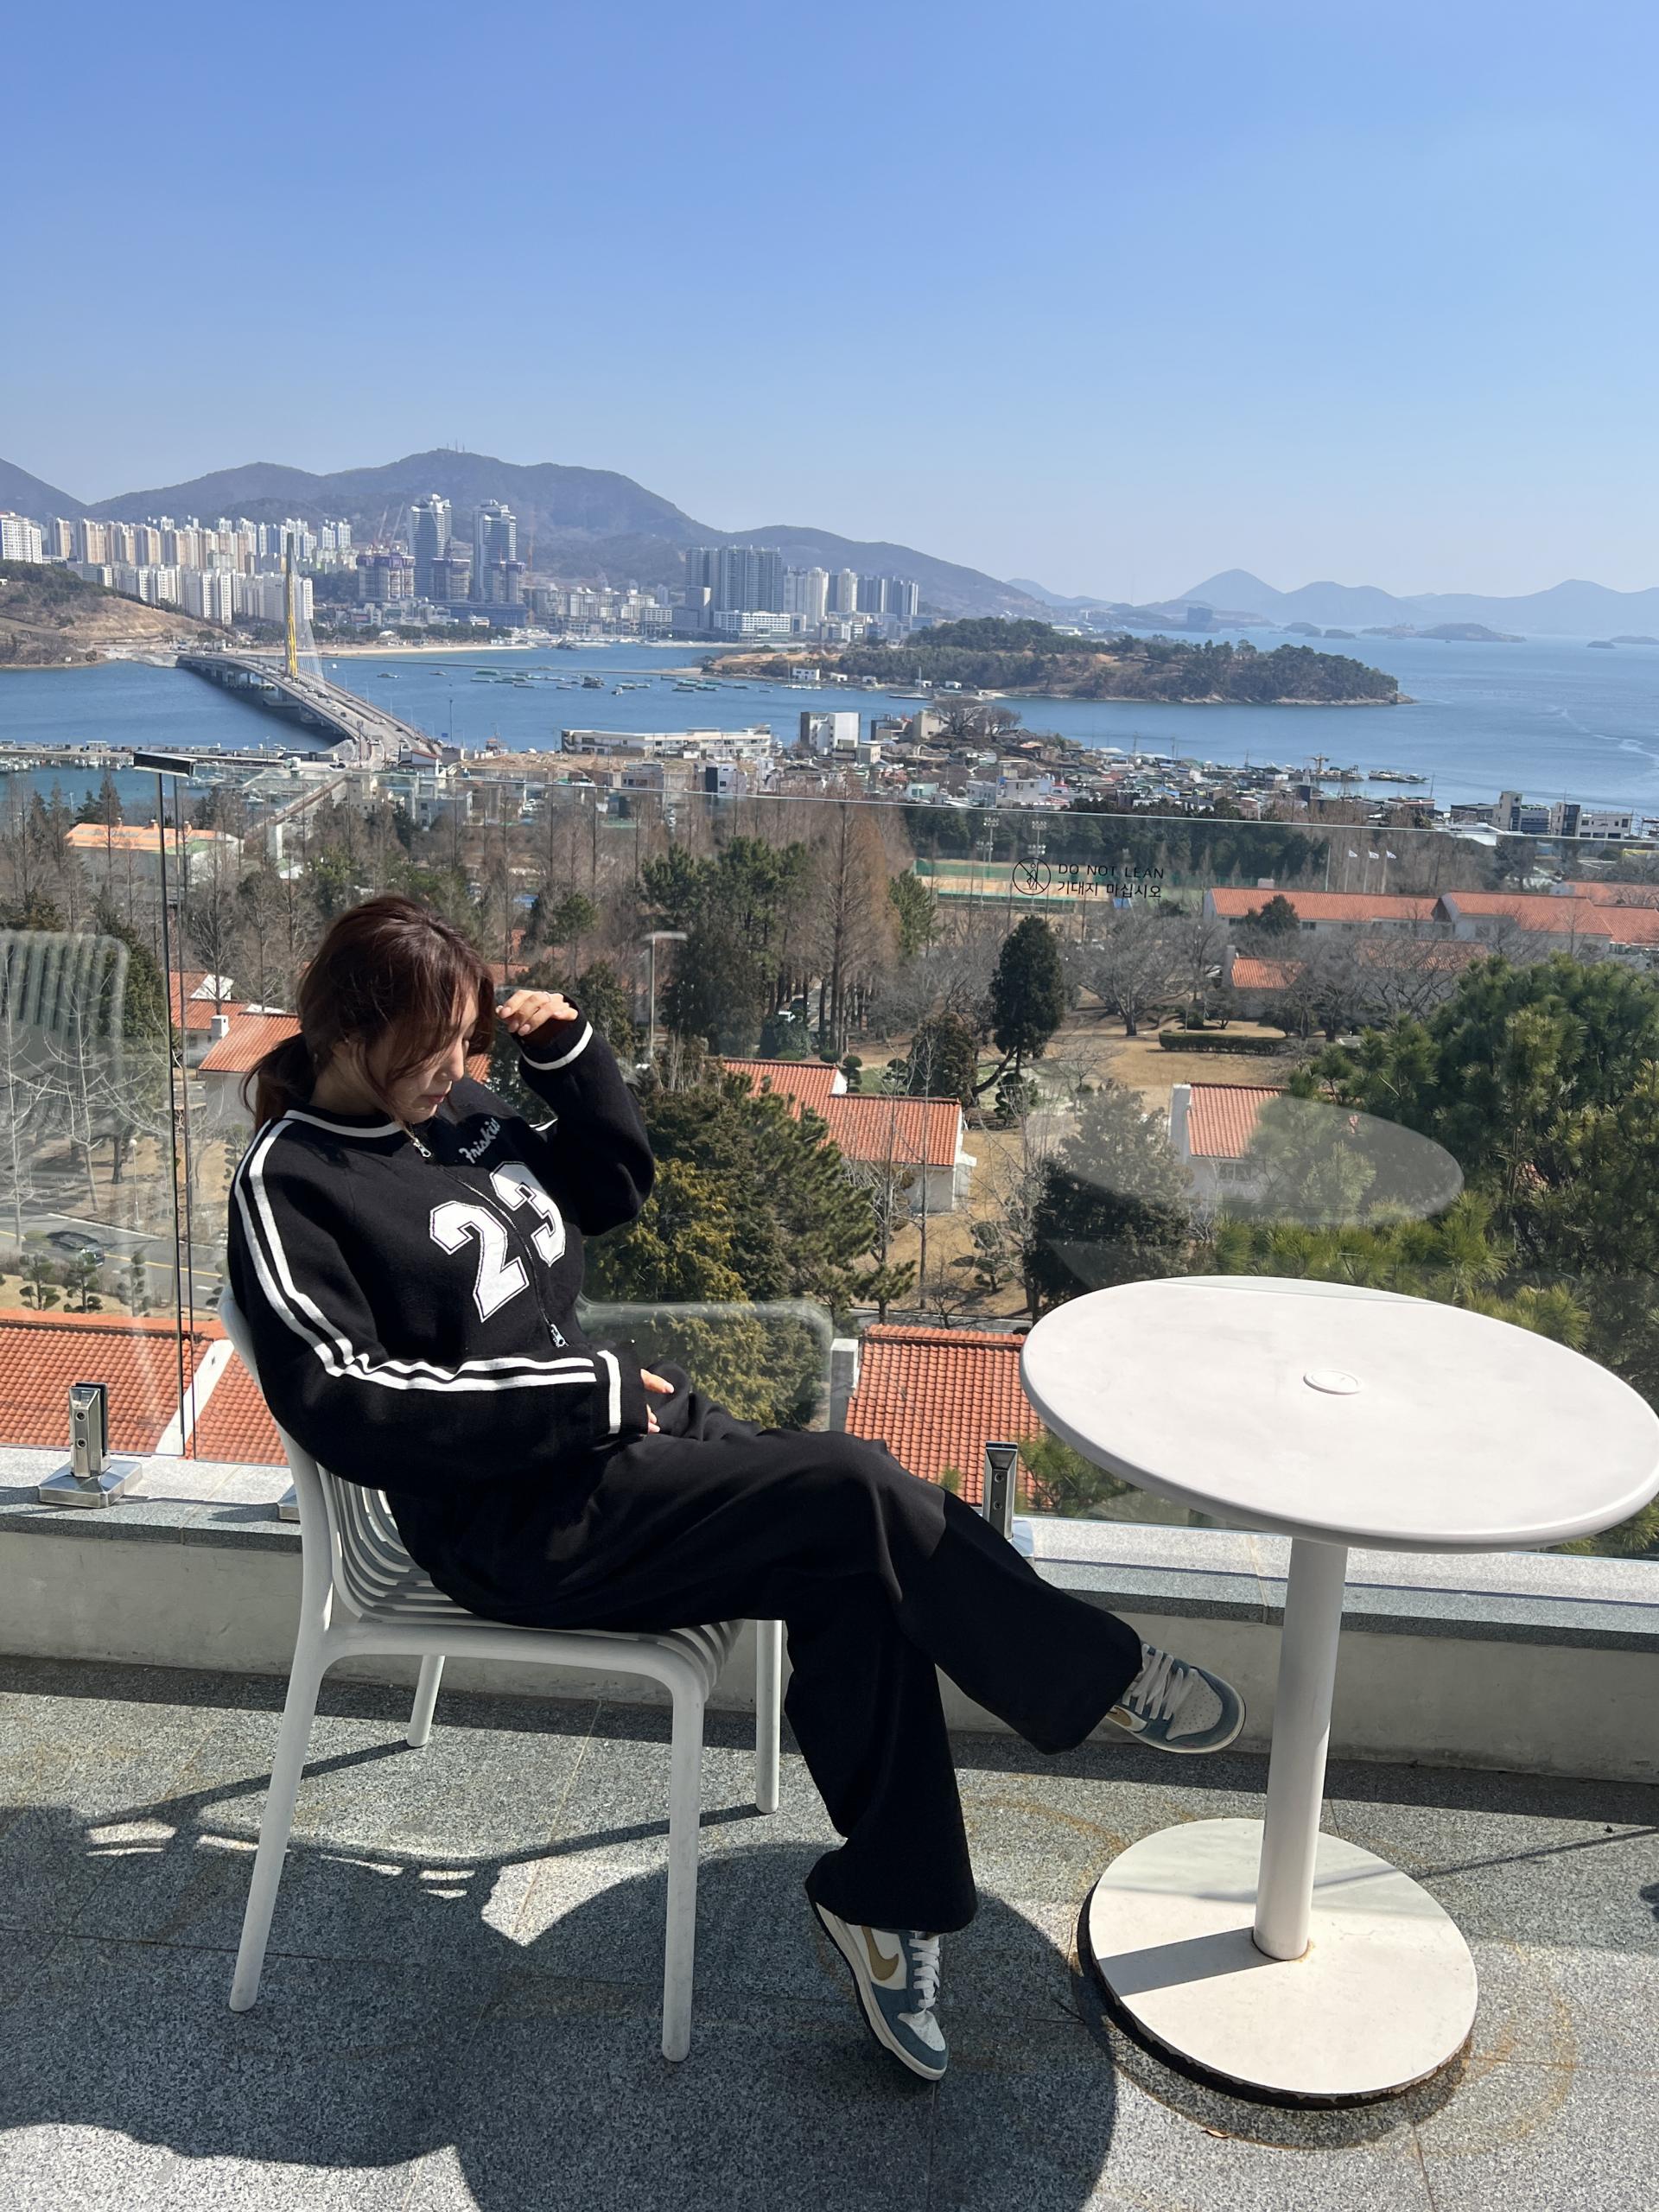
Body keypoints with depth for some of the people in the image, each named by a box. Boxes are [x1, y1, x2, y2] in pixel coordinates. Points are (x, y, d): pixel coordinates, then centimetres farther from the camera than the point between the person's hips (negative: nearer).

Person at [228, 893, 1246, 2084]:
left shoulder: (461, 1116, 10)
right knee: (857, 1489, -20)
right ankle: (1096, 1674, 0)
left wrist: (569, 1047, 5)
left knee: (855, 1579, -15)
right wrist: (584, 1393, -20)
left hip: (621, 1422, 7)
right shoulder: (291, 1183, -10)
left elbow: (617, 1183, 22)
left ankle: (886, 1893, 0)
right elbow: (346, 1401, -19)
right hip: (521, 1522, -7)